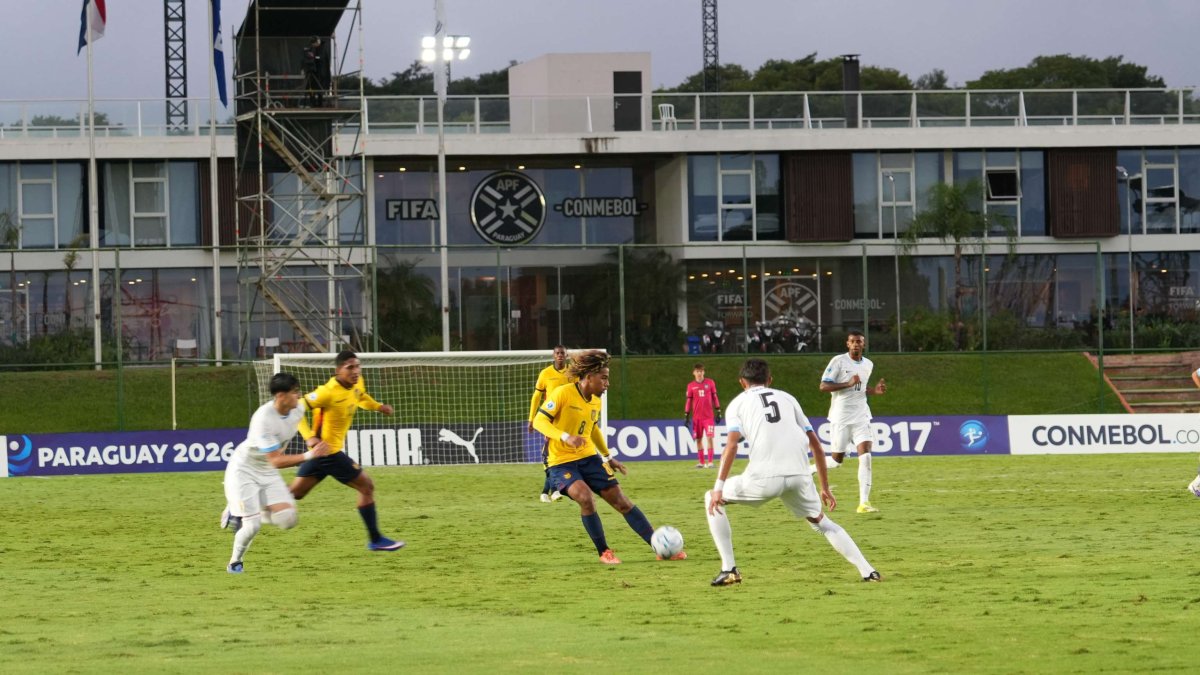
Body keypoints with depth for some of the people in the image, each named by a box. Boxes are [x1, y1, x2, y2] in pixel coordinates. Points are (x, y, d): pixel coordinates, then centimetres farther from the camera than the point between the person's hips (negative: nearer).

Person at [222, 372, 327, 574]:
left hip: (268, 473, 7)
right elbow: (276, 461, -32)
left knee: (288, 519, -8)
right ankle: (235, 563, 13)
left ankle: (241, 514, 16)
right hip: (244, 471, -7)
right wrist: (308, 456, -38)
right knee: (252, 525, -15)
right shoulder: (263, 419, -32)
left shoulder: (297, 410, -10)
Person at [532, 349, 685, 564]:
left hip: (589, 457, 6)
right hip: (561, 463, -6)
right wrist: (565, 437, -33)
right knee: (585, 497, -29)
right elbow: (539, 421, -20)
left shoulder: (595, 402, 5)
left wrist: (608, 457, 23)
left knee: (621, 501, 2)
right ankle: (603, 552, -11)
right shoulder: (563, 394, -17)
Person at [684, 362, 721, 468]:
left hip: (709, 416, -2)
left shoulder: (710, 383, 3)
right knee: (698, 439, 5)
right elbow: (688, 401, 7)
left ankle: (710, 462, -9)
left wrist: (718, 412, 3)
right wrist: (686, 416, 4)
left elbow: (714, 397, 7)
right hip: (696, 417, 2)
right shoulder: (691, 386, 4)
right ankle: (701, 462, 12)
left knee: (709, 438, -10)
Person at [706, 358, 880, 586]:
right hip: (799, 475, 3)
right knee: (820, 520, 28)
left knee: (712, 499, 18)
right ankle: (867, 570, 15)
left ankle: (729, 569, 10)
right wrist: (825, 488, 27)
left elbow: (732, 444, -2)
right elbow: (815, 443, 22)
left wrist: (719, 487, -5)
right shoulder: (787, 398, 26)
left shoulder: (738, 403, 16)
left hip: (764, 478, -3)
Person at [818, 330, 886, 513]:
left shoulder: (868, 365, 10)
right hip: (841, 418, -4)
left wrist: (874, 391, 5)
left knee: (865, 456, -13)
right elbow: (823, 386, -13)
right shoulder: (838, 361, -8)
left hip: (861, 417, 4)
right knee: (837, 460, 2)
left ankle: (864, 503, -15)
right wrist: (848, 384, -24)